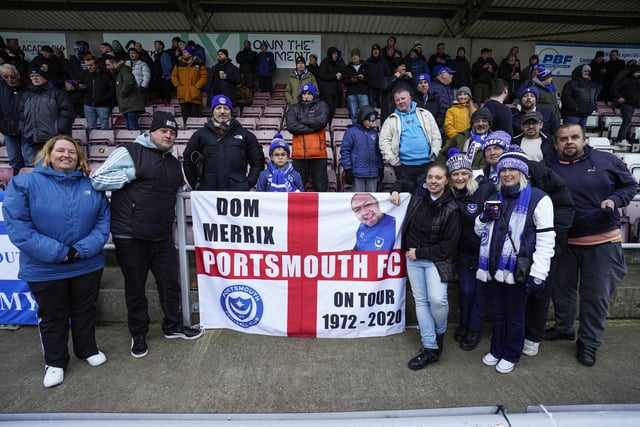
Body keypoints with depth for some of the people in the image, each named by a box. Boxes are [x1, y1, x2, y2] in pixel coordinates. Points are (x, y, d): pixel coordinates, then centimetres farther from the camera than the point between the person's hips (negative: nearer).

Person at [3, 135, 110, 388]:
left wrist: (82, 250, -17)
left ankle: (88, 349, 41)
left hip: (88, 265, 2)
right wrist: (59, 252, -22)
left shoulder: (92, 185, 0)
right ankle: (55, 362, 36)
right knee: (51, 317, 16)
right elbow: (17, 226, -16)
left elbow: (103, 221, -3)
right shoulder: (25, 183, -9)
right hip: (45, 269, -2)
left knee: (85, 311, 19)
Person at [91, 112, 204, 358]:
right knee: (135, 289, 10)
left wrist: (182, 185, 11)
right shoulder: (130, 152, -6)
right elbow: (97, 180, -9)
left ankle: (173, 326, 34)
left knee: (171, 283, 14)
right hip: (130, 237, -5)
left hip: (163, 236, 6)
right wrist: (130, 174, -17)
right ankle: (138, 335, 30)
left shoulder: (174, 162, 14)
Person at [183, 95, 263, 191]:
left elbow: (258, 160, 14)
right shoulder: (201, 134, 12)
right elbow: (188, 161, 18)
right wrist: (196, 184, 9)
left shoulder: (245, 135, 11)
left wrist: (249, 182, 4)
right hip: (208, 190, 1)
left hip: (238, 190, 0)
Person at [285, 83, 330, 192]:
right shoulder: (294, 108, 11)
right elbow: (291, 126, -7)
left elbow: (321, 121, -11)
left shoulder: (321, 105, 9)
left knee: (320, 185, 6)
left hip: (318, 153, -1)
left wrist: (302, 120, -5)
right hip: (299, 154, 1)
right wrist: (312, 128, -9)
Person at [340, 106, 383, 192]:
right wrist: (348, 170, -11)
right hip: (357, 173, -5)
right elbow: (345, 151, -7)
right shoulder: (351, 132, -4)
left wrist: (381, 168, 14)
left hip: (373, 173, 5)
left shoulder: (374, 133, 12)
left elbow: (378, 151, 18)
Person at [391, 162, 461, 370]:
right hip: (413, 257, 5)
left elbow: (449, 245, -14)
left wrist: (420, 252, -14)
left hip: (436, 259, -4)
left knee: (437, 299, -19)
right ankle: (430, 348, 12)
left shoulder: (451, 209, -15)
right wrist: (396, 191, 2)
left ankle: (440, 334, 13)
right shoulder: (420, 192, -1)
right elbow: (403, 182, 23)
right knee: (421, 300, 4)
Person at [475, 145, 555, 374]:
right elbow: (480, 231, 20)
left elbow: (546, 239, -13)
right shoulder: (494, 199, 11)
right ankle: (496, 350, 37)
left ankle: (511, 355, 32)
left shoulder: (538, 199, -9)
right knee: (496, 313, 19)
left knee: (514, 316, 12)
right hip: (493, 269, 6)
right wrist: (483, 218, -2)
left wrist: (538, 274, -16)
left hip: (517, 271, -5)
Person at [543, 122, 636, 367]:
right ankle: (563, 327, 39)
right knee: (562, 289, 16)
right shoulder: (547, 167, -2)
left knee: (596, 295, 8)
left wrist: (615, 200, -12)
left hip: (602, 242, -1)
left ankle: (588, 343, 25)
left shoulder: (606, 161, -3)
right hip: (562, 241, 1)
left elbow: (630, 185, 7)